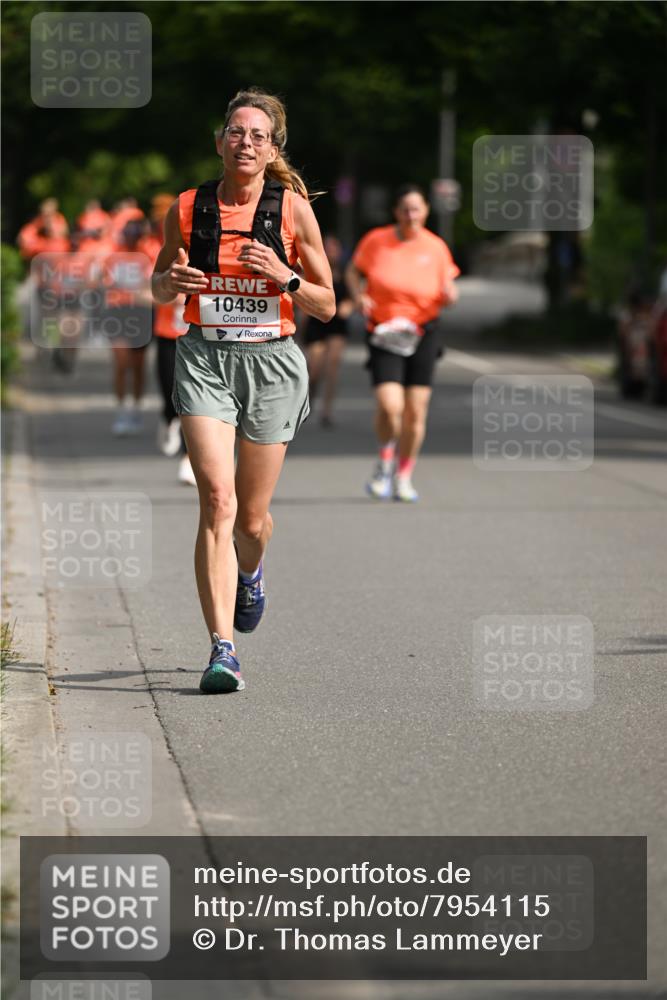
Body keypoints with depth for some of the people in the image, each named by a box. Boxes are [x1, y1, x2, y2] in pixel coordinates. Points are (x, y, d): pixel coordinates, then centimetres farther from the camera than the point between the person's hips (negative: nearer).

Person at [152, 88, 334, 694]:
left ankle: (251, 571, 47)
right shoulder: (188, 208, 1)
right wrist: (173, 282, -8)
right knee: (217, 500, -17)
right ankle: (223, 649, -20)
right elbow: (160, 288, 16)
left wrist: (284, 277, -15)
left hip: (271, 361, 0)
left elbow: (326, 306, 3)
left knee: (251, 517, 9)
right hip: (205, 359, 0)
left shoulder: (293, 209, -2)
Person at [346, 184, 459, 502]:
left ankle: (403, 477, 18)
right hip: (384, 333, -2)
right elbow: (353, 271, 11)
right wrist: (359, 295, -9)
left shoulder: (436, 248, 1)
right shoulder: (375, 241, -3)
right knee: (389, 405, -18)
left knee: (415, 411, 0)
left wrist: (449, 295, -13)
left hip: (422, 335, 2)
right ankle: (386, 460, 10)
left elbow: (446, 292, 10)